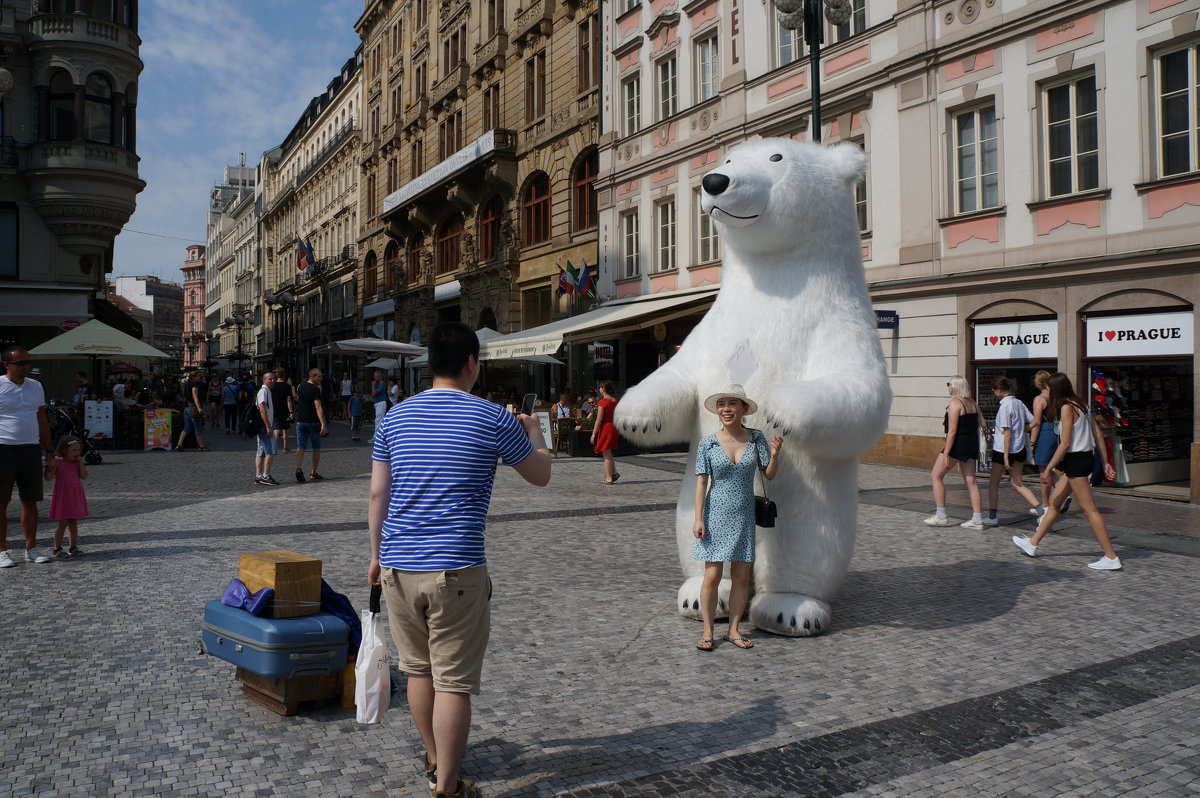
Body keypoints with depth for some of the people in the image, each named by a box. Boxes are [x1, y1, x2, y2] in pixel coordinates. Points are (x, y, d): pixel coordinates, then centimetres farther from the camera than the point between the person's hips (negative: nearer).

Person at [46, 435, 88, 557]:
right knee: (63, 524, -2)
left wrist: (81, 463, -12)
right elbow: (48, 478, -12)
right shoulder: (57, 462, -7)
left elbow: (84, 476, -6)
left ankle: (73, 547, 17)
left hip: (76, 496, 4)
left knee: (73, 523, 10)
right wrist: (49, 469, -30)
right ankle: (57, 548, 8)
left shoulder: (78, 463, 5)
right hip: (62, 496, -4)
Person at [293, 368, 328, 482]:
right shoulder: (315, 389, -14)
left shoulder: (300, 386, 8)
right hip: (313, 421, -5)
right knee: (316, 448, 10)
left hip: (300, 420, 5)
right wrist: (323, 424, -28)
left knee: (301, 447, 2)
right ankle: (314, 472, 16)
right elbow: (318, 407, -23)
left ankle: (299, 468, -20)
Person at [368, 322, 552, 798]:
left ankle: (435, 759, 37)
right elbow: (541, 475, 8)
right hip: (456, 571, -5)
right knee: (453, 682, 4)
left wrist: (377, 554, 22)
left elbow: (378, 495, 10)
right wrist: (535, 433, 27)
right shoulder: (492, 420, -6)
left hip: (398, 567, 5)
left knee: (418, 669, 20)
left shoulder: (395, 417, 6)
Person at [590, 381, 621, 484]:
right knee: (608, 453, 21)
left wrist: (594, 433, -11)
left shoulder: (602, 402, -14)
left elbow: (599, 419, -16)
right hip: (614, 427, 7)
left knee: (606, 454, 1)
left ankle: (608, 478, 4)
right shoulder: (616, 401, 7)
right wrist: (618, 430, 18)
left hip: (605, 428, -7)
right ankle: (614, 473, 16)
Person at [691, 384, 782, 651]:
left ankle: (734, 630, 20)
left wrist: (774, 455, -17)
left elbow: (770, 474, 3)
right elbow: (701, 482, -3)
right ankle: (708, 632, 12)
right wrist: (698, 519, -7)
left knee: (741, 577, 7)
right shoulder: (707, 444, -5)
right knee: (712, 576, 0)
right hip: (716, 515, -2)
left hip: (744, 516, 2)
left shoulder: (756, 439, 0)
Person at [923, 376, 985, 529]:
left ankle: (940, 516, 4)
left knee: (936, 476, 3)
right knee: (971, 481, 9)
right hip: (972, 444, 8)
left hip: (958, 444, -8)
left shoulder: (955, 403, -14)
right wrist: (976, 450, 24)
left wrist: (946, 454, -18)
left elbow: (952, 431, -18)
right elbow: (978, 427, 15)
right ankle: (977, 520, 8)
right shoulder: (973, 403, 11)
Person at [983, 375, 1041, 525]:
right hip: (1020, 449, 7)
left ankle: (992, 517, 17)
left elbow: (1007, 433, -20)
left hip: (1003, 449, -7)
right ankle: (1041, 510, -4)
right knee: (1017, 483, 10)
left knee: (993, 483, 9)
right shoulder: (1019, 403, 5)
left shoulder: (1004, 406, -18)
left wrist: (1005, 457, -18)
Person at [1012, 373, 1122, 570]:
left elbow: (1065, 444, -18)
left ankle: (1111, 558, -2)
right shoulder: (1080, 405, 12)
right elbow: (1097, 435, 12)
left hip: (1076, 460, -10)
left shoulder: (1066, 408, -15)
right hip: (1086, 457, 10)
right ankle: (1032, 544, 25)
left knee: (1089, 509, -5)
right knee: (1054, 501, 16)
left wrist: (1048, 469, -13)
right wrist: (1106, 463, 14)